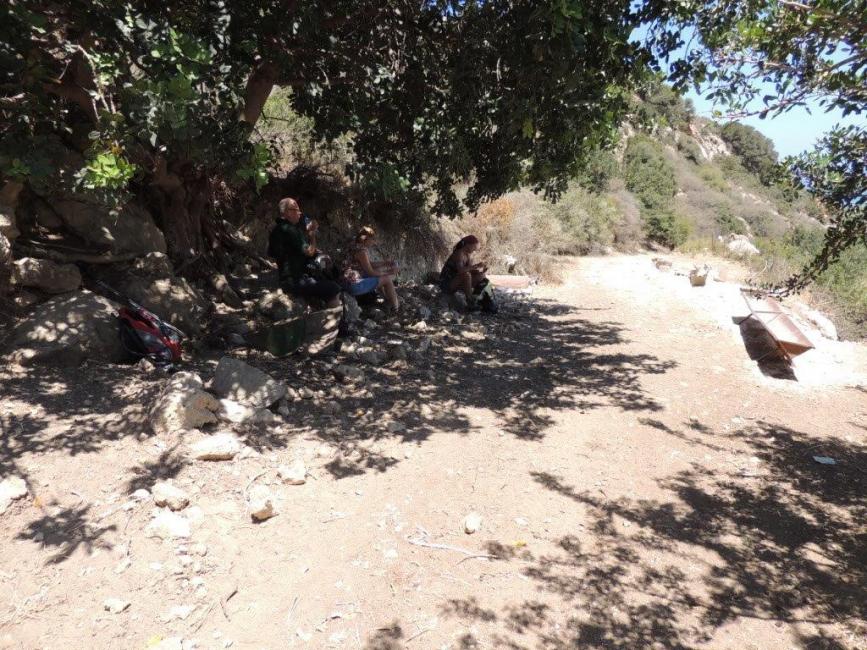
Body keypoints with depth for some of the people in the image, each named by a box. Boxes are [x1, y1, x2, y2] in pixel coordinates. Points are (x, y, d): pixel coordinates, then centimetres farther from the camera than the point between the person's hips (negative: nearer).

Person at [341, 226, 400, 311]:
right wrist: (387, 273, -3)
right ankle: (395, 306, 10)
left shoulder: (357, 246, 10)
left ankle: (388, 300, 36)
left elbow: (368, 264, 20)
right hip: (355, 285, -11)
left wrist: (385, 263, 14)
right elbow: (370, 272, -15)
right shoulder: (361, 251, -20)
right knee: (387, 279, -4)